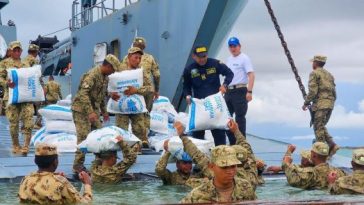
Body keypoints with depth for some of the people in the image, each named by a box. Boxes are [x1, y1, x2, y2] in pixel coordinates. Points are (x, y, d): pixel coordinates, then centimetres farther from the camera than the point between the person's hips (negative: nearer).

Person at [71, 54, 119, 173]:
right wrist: (90, 112, -34)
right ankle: (78, 165, -3)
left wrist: (104, 111, 23)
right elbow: (83, 94, -30)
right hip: (81, 110, -9)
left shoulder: (104, 77, 10)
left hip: (93, 110, 9)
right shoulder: (92, 75, -21)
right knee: (84, 137, -10)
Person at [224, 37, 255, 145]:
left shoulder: (244, 58, -4)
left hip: (240, 91, -8)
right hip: (228, 91, 8)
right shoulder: (229, 59, 18)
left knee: (240, 118, -5)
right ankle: (232, 143, 20)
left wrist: (249, 91, -22)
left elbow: (251, 75, -13)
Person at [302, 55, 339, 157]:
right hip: (330, 104, 8)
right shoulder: (329, 74, 20)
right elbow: (334, 92, 18)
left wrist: (306, 103, -3)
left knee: (319, 128, -2)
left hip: (320, 104, -8)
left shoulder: (314, 73, -4)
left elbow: (313, 91, -13)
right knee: (321, 127, 16)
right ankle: (332, 145, 1)